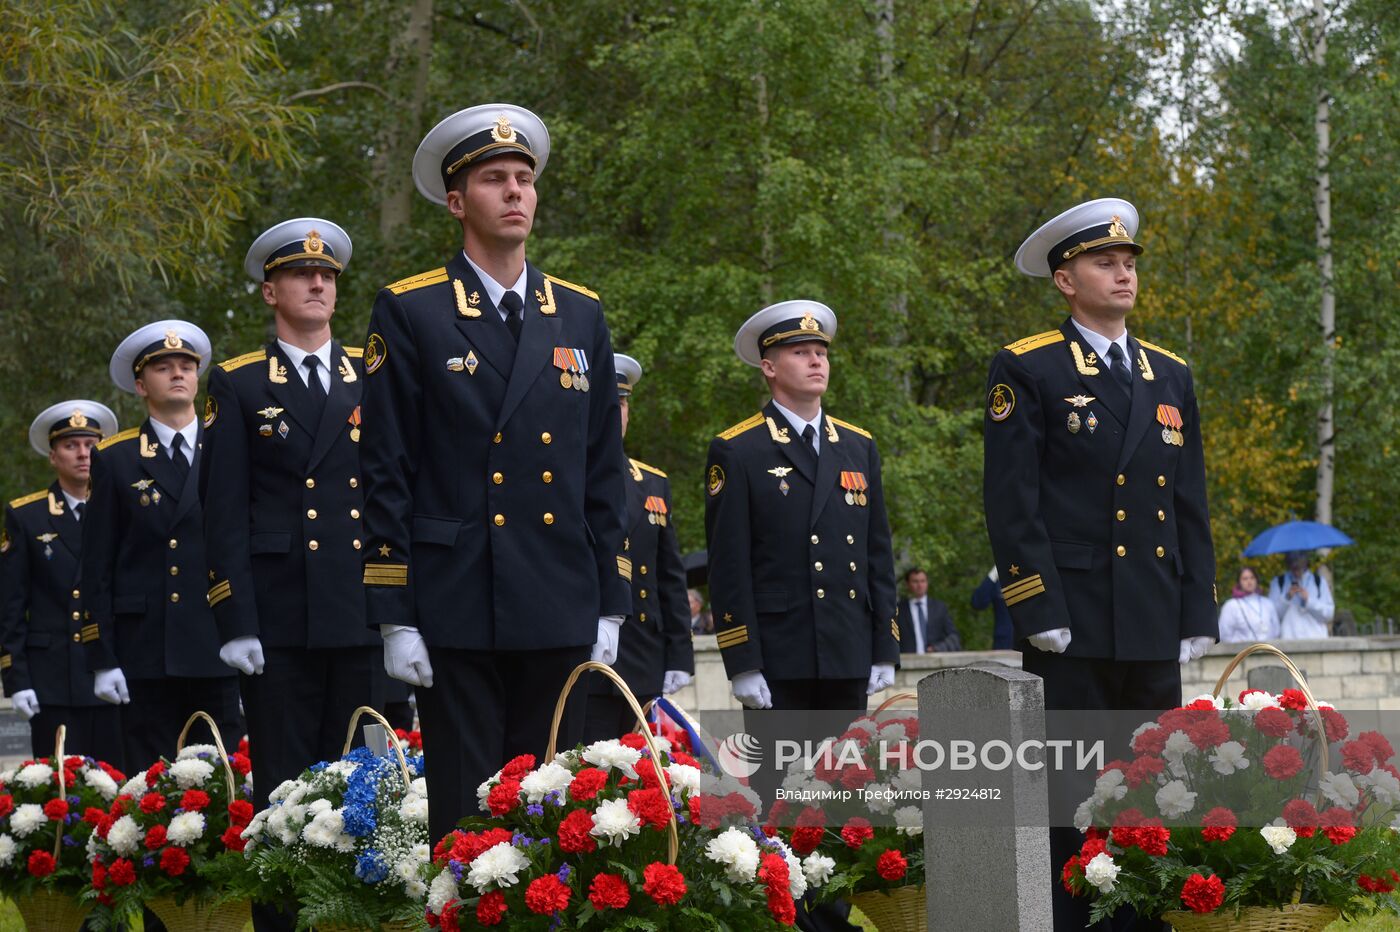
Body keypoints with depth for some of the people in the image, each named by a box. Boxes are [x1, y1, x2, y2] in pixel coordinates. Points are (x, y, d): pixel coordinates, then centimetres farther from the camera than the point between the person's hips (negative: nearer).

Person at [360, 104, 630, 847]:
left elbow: (604, 473, 14)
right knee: (463, 814, -2)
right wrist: (394, 618, -7)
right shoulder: (410, 313, 1)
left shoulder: (580, 317, 13)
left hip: (561, 618, 4)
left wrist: (610, 609, 8)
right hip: (457, 612, -3)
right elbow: (386, 473, -1)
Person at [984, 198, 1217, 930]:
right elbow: (1012, 502, -6)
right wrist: (1039, 614, -13)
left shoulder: (1171, 376, 16)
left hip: (1154, 630, 5)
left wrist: (1197, 615, 8)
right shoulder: (1026, 371, 0)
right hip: (1071, 624, -5)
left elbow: (1191, 507, 15)